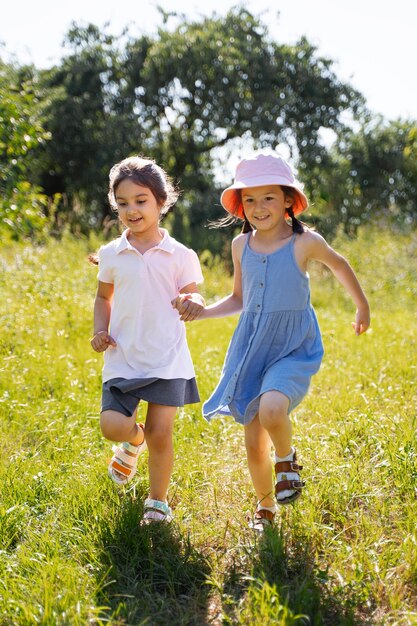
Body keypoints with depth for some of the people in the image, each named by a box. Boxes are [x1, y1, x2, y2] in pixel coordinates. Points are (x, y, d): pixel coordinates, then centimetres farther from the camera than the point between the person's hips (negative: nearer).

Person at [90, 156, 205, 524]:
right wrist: (100, 330, 3)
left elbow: (190, 298, 4)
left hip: (167, 358, -2)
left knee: (160, 432, -3)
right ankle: (134, 441, 26)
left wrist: (194, 303, -21)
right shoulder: (111, 254, 5)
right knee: (112, 425, -12)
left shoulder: (179, 256, -1)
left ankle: (158, 502, 18)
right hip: (123, 358, 2)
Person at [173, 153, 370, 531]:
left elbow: (338, 264, 11)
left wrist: (363, 306, 22)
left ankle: (287, 459, 0)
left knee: (271, 408, -33)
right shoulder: (241, 245, 2)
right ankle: (265, 506, 34)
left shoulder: (305, 242, -10)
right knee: (254, 444, 7)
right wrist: (202, 311, -1)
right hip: (252, 348, 4)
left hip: (294, 348, -4)